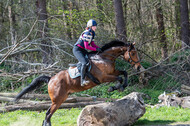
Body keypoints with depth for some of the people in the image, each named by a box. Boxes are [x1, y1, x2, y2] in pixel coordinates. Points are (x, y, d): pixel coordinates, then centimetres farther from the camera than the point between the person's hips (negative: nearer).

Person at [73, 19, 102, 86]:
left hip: (83, 50, 10)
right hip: (77, 50, -10)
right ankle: (82, 80, -33)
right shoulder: (87, 34, -21)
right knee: (85, 62, -28)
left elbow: (92, 44, 13)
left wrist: (99, 48, -4)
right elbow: (86, 46, -23)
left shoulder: (92, 33, 8)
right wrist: (96, 49, -20)